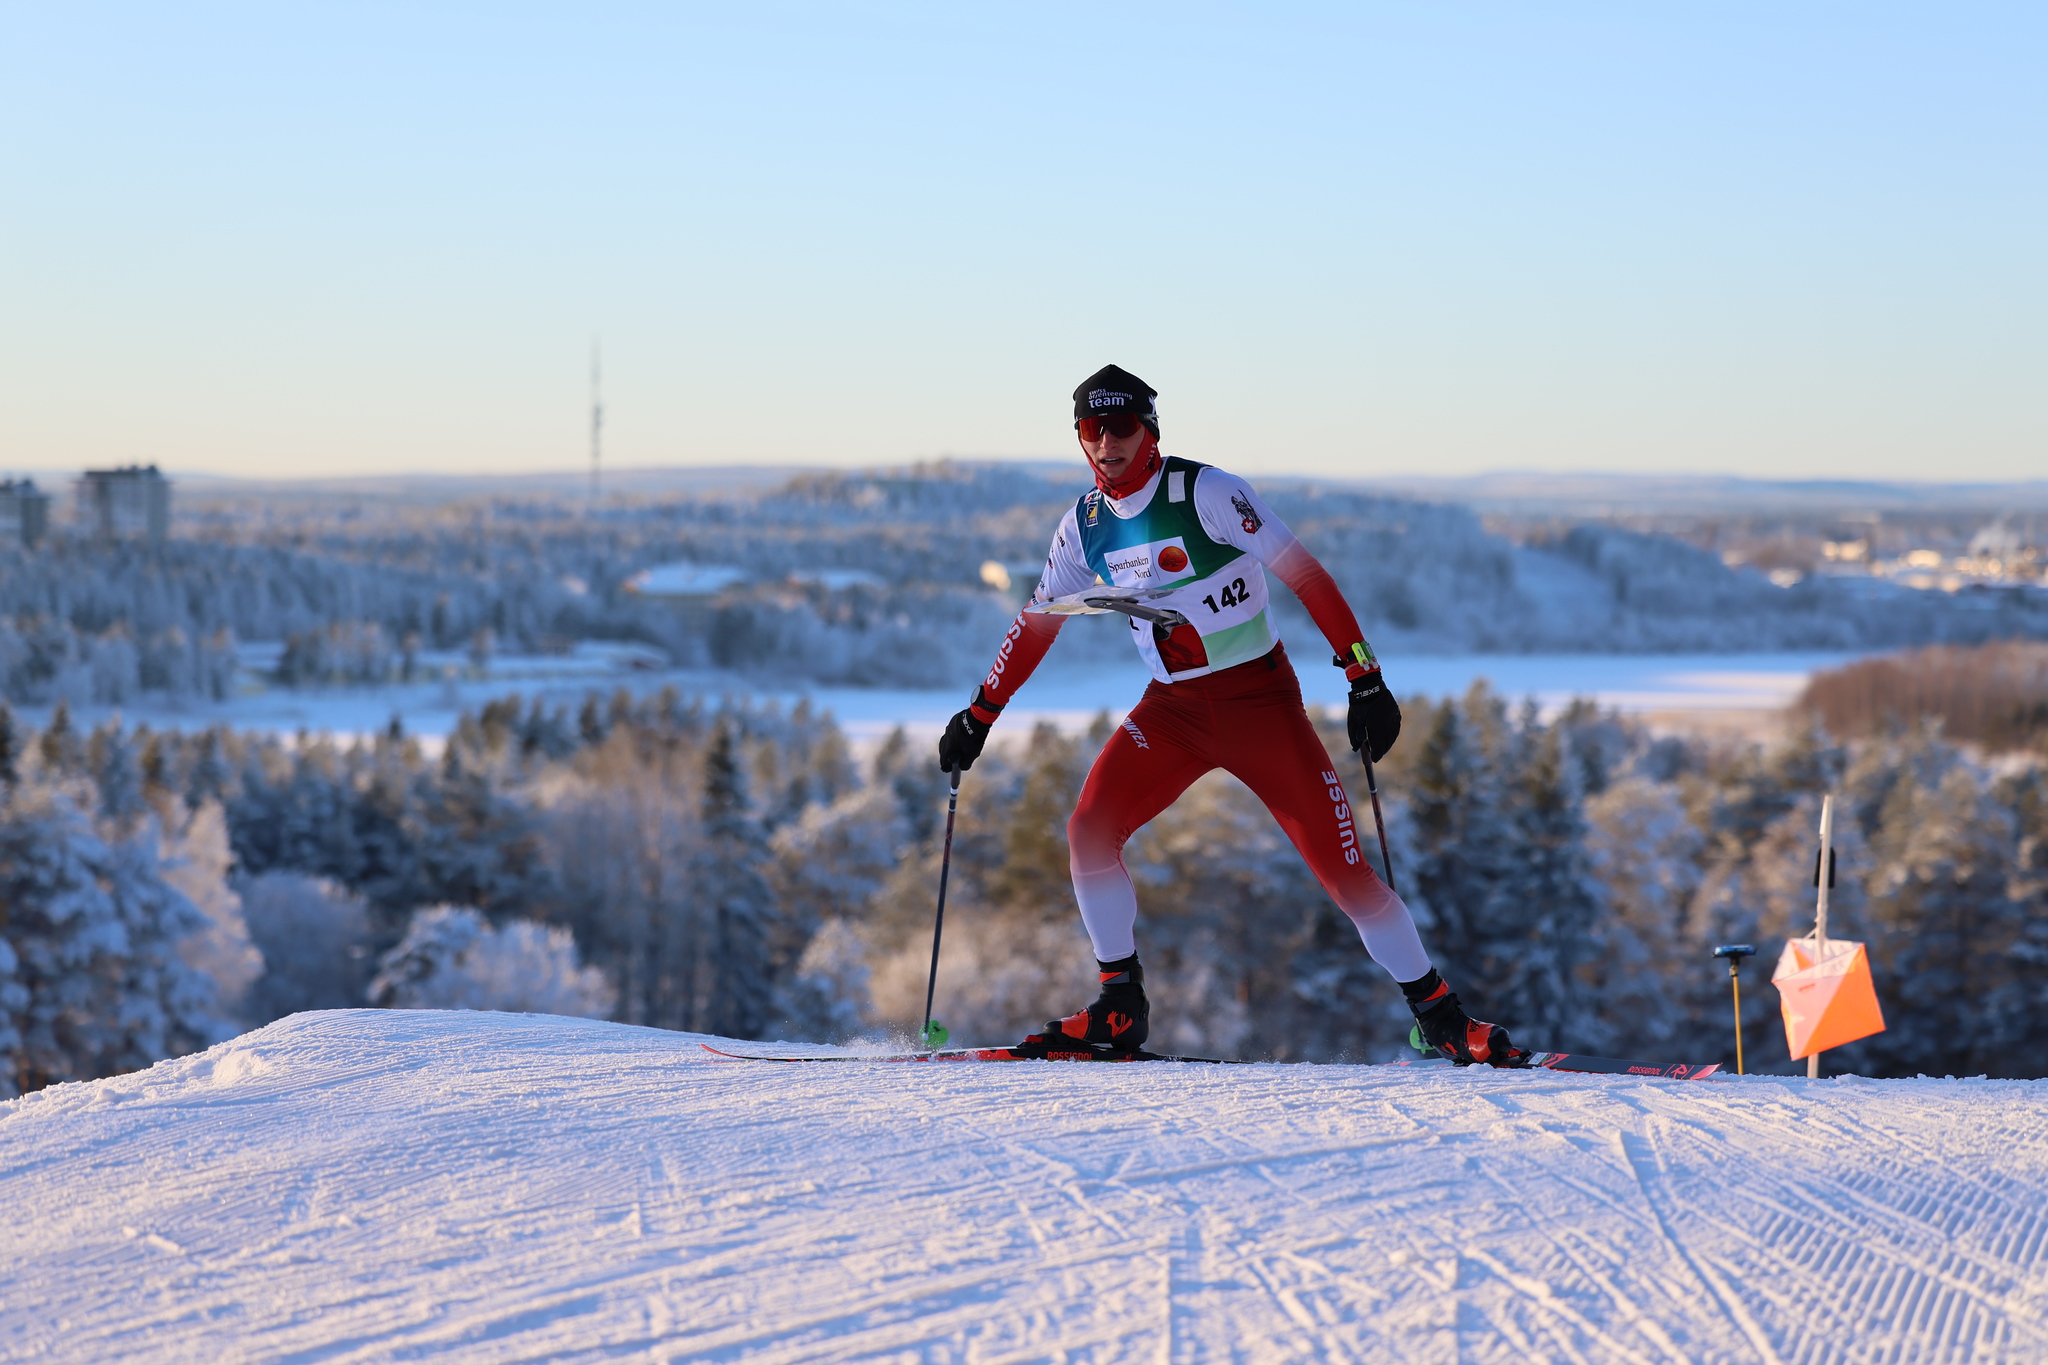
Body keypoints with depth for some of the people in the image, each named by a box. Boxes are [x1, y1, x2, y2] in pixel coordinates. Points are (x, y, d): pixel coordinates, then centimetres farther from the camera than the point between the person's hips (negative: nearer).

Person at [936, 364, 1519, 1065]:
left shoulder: (1207, 493, -17)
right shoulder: (1086, 525, 1)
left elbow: (1306, 577, -18)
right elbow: (1035, 623, 14)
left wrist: (1365, 679, -23)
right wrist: (979, 716, 14)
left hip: (1259, 699, -5)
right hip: (1172, 707, 5)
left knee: (1341, 864, -9)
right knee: (1090, 830, -14)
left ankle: (1441, 1016, 3)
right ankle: (1120, 1010, -1)